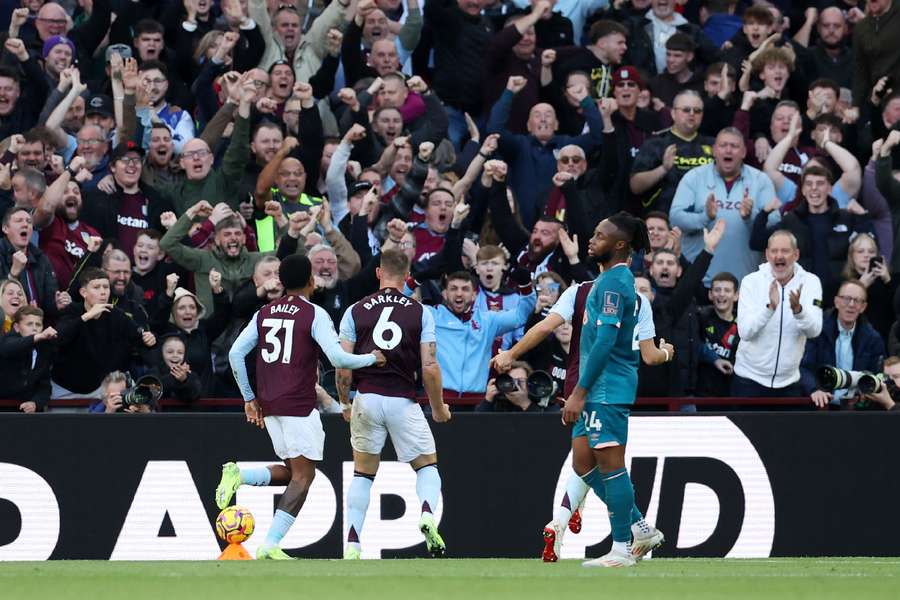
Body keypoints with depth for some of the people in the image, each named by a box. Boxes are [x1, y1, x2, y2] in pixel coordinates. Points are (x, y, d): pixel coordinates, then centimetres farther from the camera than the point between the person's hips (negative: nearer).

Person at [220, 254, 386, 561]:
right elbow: (338, 358, -16)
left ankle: (238, 475, -8)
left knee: (291, 472, 18)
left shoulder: (264, 313, 10)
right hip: (299, 406, -7)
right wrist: (372, 358, 2)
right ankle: (270, 545, -13)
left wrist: (249, 398, 14)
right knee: (303, 476, -2)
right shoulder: (314, 314, -7)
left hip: (269, 406, 7)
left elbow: (235, 354, 7)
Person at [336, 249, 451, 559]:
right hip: (404, 401, -1)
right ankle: (428, 515, -15)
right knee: (428, 465, 15)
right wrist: (439, 408, 12)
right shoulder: (420, 312, 1)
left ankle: (352, 544, 6)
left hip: (366, 398, 1)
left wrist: (345, 404, 17)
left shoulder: (356, 311, 4)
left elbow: (343, 367, 1)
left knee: (363, 474, 16)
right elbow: (429, 368, -3)